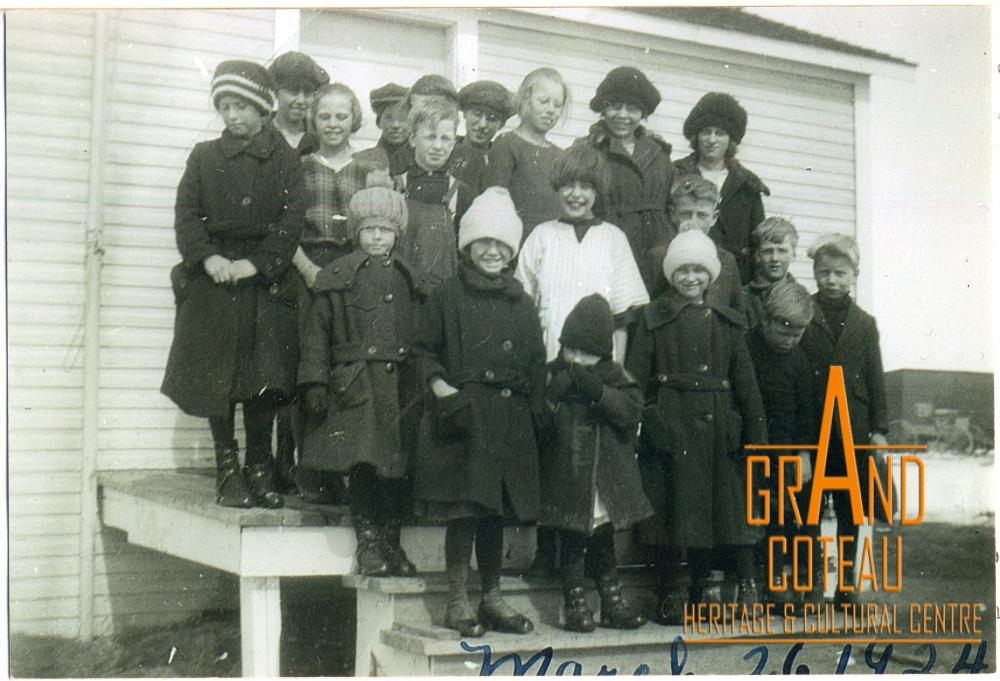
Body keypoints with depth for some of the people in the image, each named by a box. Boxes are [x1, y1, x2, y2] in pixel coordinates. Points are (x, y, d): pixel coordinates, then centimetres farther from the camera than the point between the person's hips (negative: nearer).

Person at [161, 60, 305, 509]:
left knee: (265, 376, -4)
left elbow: (291, 221, -3)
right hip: (213, 280, 1)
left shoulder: (285, 160, 6)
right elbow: (186, 214, 3)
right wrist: (207, 257, -14)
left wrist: (256, 263, -14)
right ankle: (227, 467, 9)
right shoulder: (204, 157, 11)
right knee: (216, 375, 0)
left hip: (265, 280, -1)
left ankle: (260, 468, 6)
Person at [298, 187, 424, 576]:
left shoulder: (407, 280, 12)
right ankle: (368, 543, 7)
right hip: (355, 387, -3)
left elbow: (420, 337, 15)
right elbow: (317, 332, 1)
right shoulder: (338, 278, 2)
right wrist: (315, 382, -6)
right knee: (361, 466, -4)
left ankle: (391, 542, 17)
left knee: (397, 466, 5)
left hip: (400, 386, 3)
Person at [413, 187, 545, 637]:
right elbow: (423, 351, 1)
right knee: (464, 508, -6)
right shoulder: (447, 297, 2)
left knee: (496, 510, 10)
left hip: (509, 421, 4)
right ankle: (457, 601, 4)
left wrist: (534, 409, 7)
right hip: (461, 416, -4)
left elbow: (536, 364, 16)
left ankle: (492, 599, 20)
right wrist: (438, 384, -16)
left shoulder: (520, 303, 15)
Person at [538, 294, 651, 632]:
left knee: (603, 542, 11)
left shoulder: (614, 377, 5)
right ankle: (576, 605, 12)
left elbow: (631, 411, -10)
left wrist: (597, 391, -20)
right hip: (567, 478, -2)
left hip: (607, 479, 2)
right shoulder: (552, 376, 0)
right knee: (571, 544, 2)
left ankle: (613, 603, 21)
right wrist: (556, 391, -21)